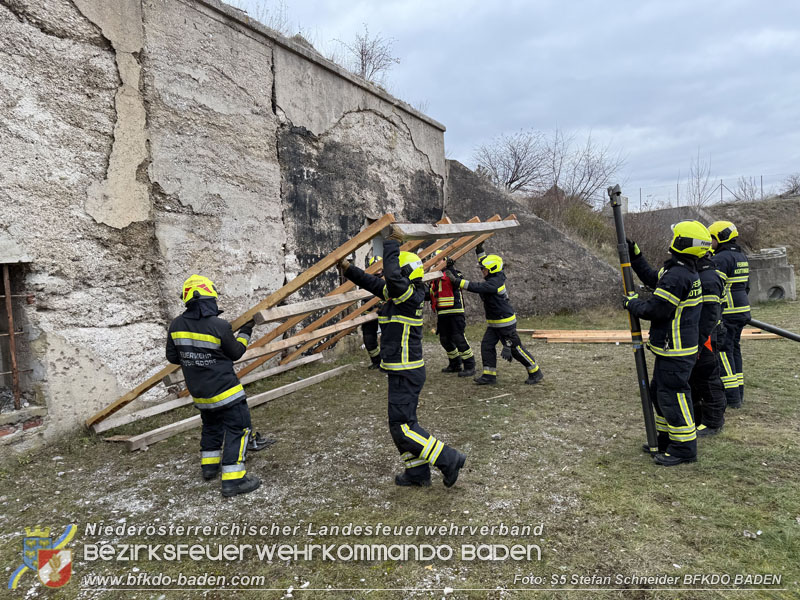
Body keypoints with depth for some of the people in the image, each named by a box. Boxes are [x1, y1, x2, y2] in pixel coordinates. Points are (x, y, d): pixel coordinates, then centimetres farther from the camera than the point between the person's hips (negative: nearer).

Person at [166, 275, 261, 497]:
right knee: (237, 428, 1)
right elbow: (235, 353, -7)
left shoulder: (176, 325, -5)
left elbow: (172, 357, 5)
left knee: (211, 424, 26)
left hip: (198, 391, 7)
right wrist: (245, 333, 8)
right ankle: (233, 479, -1)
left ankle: (209, 465, 37)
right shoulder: (219, 326, -21)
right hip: (224, 389, -7)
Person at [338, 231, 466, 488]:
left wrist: (392, 244, -25)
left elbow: (392, 277, -35)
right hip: (402, 372, 10)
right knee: (402, 423, 17)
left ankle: (449, 459, 3)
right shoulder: (396, 294, 9)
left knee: (402, 427, -6)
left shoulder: (411, 296, -18)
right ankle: (418, 472, 28)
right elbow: (373, 283, 20)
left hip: (406, 373, -10)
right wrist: (349, 270, 14)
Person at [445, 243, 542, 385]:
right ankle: (489, 375, 7)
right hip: (494, 323, 10)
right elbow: (486, 262, 22)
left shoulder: (494, 282, -23)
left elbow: (475, 287, -32)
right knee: (487, 345, 3)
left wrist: (456, 280, -33)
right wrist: (479, 250, 17)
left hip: (505, 322, -10)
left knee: (515, 348, -1)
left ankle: (536, 372, 13)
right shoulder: (494, 278, 5)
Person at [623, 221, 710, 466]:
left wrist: (631, 303, -6)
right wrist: (634, 257, 22)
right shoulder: (687, 271, 10)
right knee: (659, 391, 19)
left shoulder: (676, 276, -23)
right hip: (673, 347, 11)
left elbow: (655, 309, -22)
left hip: (676, 351, -11)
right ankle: (667, 439, 31)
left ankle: (684, 448, 10)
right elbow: (653, 278, 23)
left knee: (672, 394, -1)